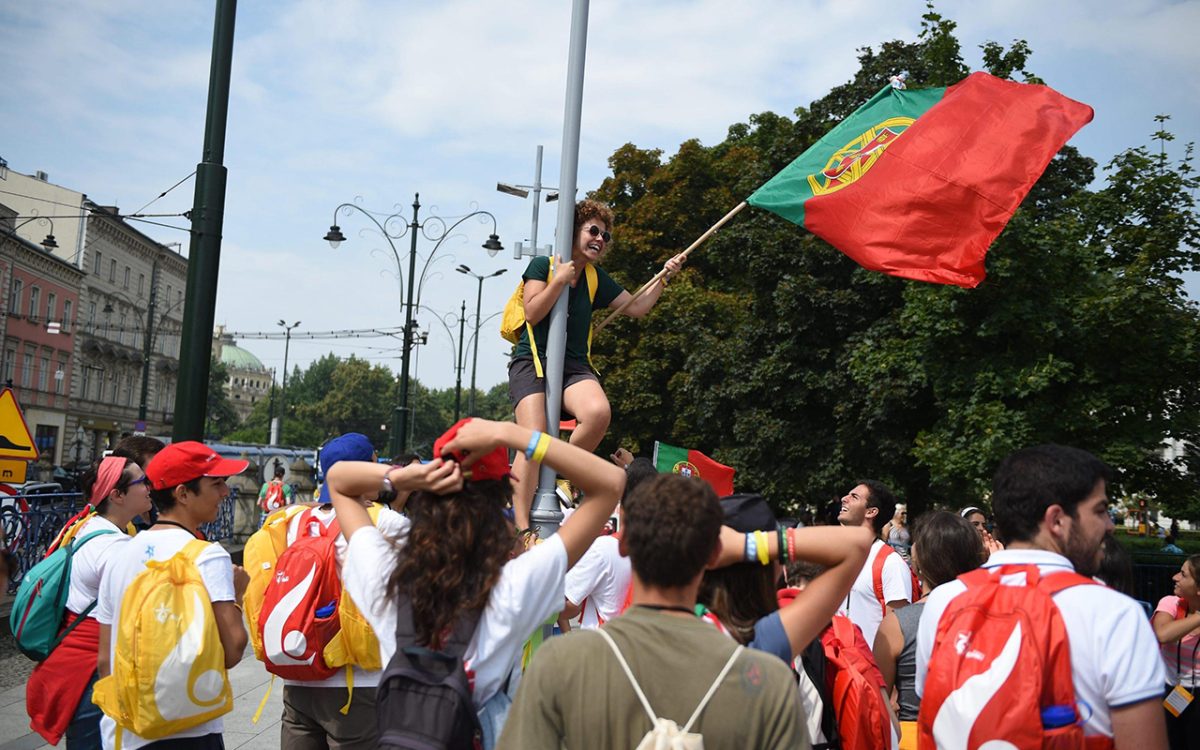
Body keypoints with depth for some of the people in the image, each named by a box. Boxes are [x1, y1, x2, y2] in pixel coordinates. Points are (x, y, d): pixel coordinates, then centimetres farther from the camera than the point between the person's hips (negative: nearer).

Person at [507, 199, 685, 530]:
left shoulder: (596, 278, 17)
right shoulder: (543, 265, 3)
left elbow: (637, 307, 15)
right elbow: (532, 313, -7)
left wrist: (664, 277, 5)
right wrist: (560, 280, -11)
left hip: (574, 366, 4)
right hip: (533, 360, -4)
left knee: (599, 413, -30)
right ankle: (521, 526, -24)